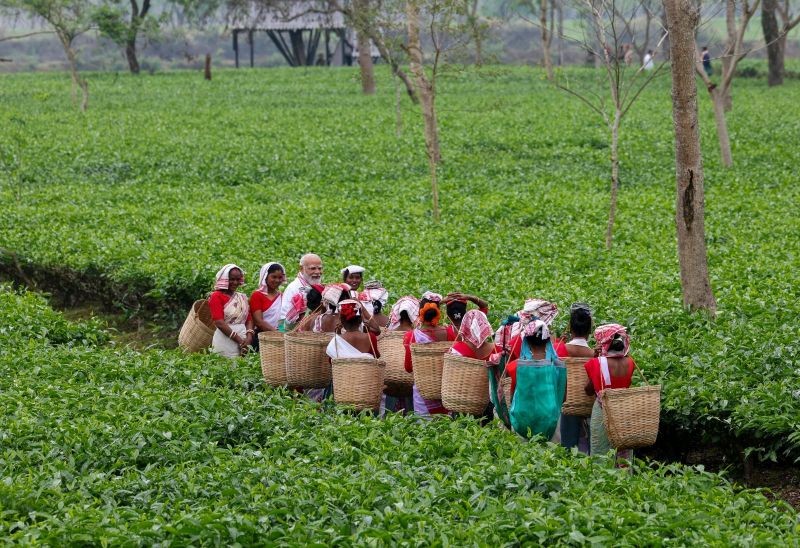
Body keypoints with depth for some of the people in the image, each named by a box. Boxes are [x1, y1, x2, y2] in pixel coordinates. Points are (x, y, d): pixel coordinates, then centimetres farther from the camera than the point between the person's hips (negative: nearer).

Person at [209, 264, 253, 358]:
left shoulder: (242, 297, 16)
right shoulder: (216, 296, -4)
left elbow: (249, 320, 10)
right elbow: (219, 322, -13)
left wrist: (249, 338, -9)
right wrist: (239, 340, -15)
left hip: (244, 341, 6)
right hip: (225, 341, -5)